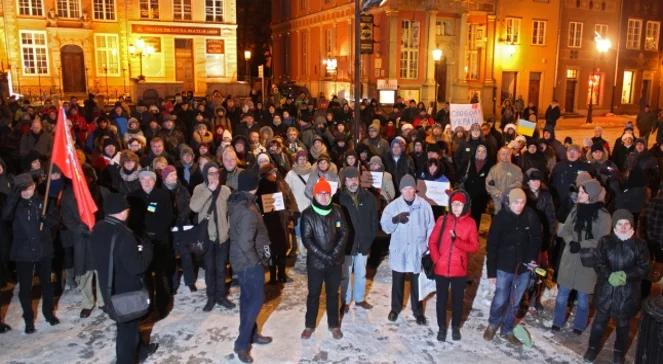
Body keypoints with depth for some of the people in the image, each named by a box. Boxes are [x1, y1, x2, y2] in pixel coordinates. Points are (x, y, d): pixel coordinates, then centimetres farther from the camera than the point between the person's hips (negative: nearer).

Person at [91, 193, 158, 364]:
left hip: (109, 287, 9)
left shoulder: (98, 229, -3)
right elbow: (137, 267, -29)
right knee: (128, 326, 10)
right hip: (126, 290, -9)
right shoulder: (123, 234, -31)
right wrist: (146, 249, -12)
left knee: (128, 322, 27)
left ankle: (139, 349, 46)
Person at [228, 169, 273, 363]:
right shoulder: (248, 211, -28)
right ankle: (242, 343, 8)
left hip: (241, 260, 9)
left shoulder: (236, 204, 2)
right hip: (249, 262, -9)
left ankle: (250, 334, 34)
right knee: (257, 300, 1)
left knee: (247, 298, 19)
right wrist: (257, 261, -16)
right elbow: (245, 243, -29)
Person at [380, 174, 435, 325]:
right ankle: (395, 308, 34)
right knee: (397, 282, 15)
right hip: (398, 251, 1)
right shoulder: (393, 206, -6)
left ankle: (417, 311, 28)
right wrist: (395, 219, -29)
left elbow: (430, 228, 0)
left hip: (418, 251, 0)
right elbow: (385, 226, -10)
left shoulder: (424, 205, -6)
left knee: (417, 283, 11)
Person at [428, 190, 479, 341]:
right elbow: (432, 242, 2)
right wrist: (436, 260, -9)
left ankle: (455, 327, 35)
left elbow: (474, 246, -9)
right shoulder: (442, 220, -3)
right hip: (441, 269, 1)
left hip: (459, 270, -1)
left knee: (457, 300, 15)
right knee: (441, 299, 12)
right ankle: (442, 327, 30)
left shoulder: (470, 223, -5)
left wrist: (457, 240, -22)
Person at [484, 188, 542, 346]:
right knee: (500, 300, 2)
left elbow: (536, 239, 7)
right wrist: (491, 272, -9)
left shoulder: (531, 217, -9)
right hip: (504, 267, -2)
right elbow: (492, 246, -10)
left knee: (515, 303, 14)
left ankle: (507, 330, 33)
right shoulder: (501, 218, -14)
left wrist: (533, 259, -5)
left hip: (524, 268, 3)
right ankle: (492, 324, 30)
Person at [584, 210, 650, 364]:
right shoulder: (605, 241, -5)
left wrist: (626, 275, -21)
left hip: (628, 292, 0)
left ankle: (619, 351, 35)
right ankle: (593, 347, 29)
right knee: (600, 319, 11)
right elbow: (598, 263, -6)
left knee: (623, 322, 16)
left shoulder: (640, 244, -7)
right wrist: (609, 276, -23)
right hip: (606, 289, 0)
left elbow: (643, 268, -5)